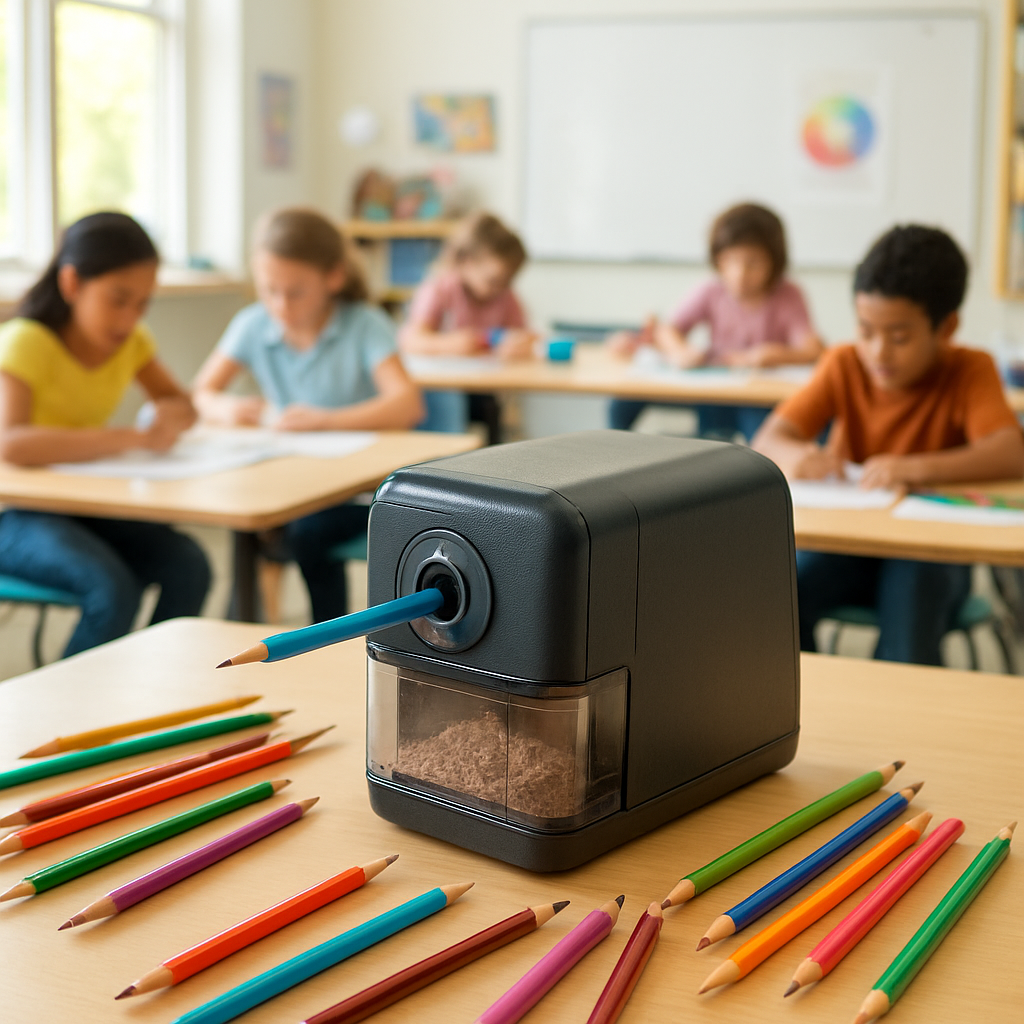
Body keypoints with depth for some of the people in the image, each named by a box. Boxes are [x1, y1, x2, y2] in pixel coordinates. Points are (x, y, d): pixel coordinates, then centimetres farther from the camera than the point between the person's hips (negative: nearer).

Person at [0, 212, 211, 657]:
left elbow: (181, 404, 12)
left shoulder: (131, 341, 0)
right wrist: (130, 437, -39)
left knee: (188, 566, -17)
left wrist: (167, 416, -14)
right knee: (113, 586, -31)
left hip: (86, 503, 6)